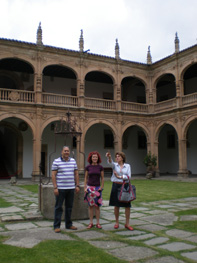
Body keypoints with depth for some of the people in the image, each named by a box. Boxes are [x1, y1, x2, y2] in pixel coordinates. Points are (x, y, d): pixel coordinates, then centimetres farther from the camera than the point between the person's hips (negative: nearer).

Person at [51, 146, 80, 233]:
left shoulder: (73, 161, 10)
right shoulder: (56, 161, -3)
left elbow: (76, 174, 13)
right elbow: (53, 175, -6)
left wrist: (77, 185, 7)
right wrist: (55, 187, -13)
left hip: (71, 188, 4)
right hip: (60, 188, -4)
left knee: (69, 207, 12)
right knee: (58, 207, 1)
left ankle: (68, 224, 23)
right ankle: (56, 226, 9)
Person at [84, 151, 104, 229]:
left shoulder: (100, 167, 0)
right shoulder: (88, 167, 0)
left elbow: (102, 178, 4)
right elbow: (86, 178, 5)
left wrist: (102, 187, -5)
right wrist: (85, 187, -3)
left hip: (97, 188, 0)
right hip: (90, 187, 0)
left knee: (97, 206, 3)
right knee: (90, 205, 5)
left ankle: (98, 223, 11)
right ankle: (91, 223, 12)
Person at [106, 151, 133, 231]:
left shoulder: (127, 166, 5)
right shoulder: (115, 165, 4)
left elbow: (129, 176, -5)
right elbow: (110, 162, -20)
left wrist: (119, 176, -13)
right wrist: (109, 157, -41)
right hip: (116, 186, 0)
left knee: (127, 205, 0)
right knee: (116, 205, 6)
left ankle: (127, 223, 13)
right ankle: (117, 222, 20)